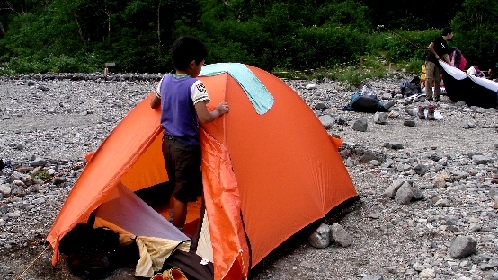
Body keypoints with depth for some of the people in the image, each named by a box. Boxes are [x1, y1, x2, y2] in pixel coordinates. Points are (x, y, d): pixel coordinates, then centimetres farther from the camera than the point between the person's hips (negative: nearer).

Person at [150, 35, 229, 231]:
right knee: (183, 193, 4)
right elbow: (204, 118, -27)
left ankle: (172, 227, 36)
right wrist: (219, 111, -8)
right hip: (186, 146, -8)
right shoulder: (194, 85, -21)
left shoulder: (165, 80, 1)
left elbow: (153, 105, 17)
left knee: (176, 188, 23)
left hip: (168, 142, 8)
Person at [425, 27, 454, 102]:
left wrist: (450, 64, 6)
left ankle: (437, 97, 8)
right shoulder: (438, 39, -5)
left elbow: (446, 55, 15)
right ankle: (428, 96, -16)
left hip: (437, 63, 8)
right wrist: (436, 55, -8)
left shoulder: (445, 45, 17)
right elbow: (430, 47, -13)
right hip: (430, 61, -8)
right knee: (429, 79, -12)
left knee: (437, 80, 5)